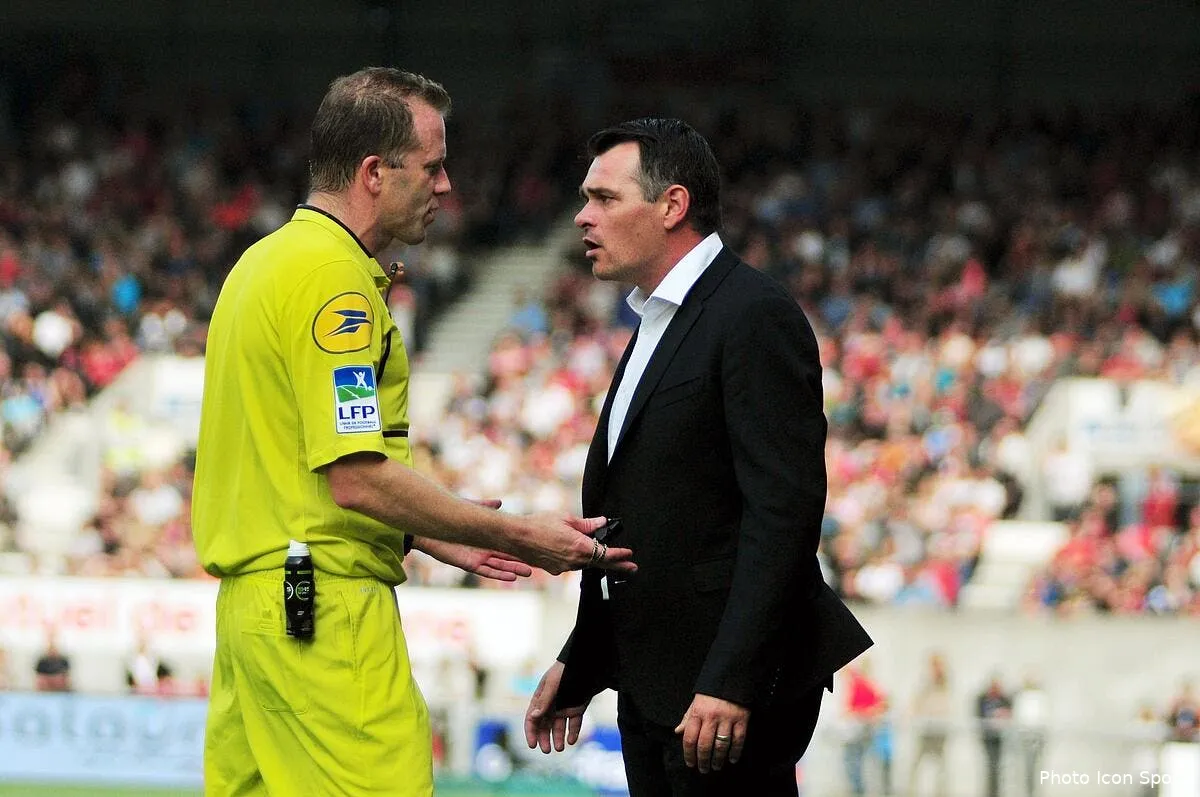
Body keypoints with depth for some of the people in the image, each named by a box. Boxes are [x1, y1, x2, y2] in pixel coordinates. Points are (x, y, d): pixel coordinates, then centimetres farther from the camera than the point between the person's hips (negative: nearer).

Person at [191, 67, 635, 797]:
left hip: (253, 597, 10)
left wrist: (435, 537, 19)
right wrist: (516, 535, -12)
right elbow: (356, 477, -19)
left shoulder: (267, 262, 17)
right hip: (327, 609, -10)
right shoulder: (334, 277, -14)